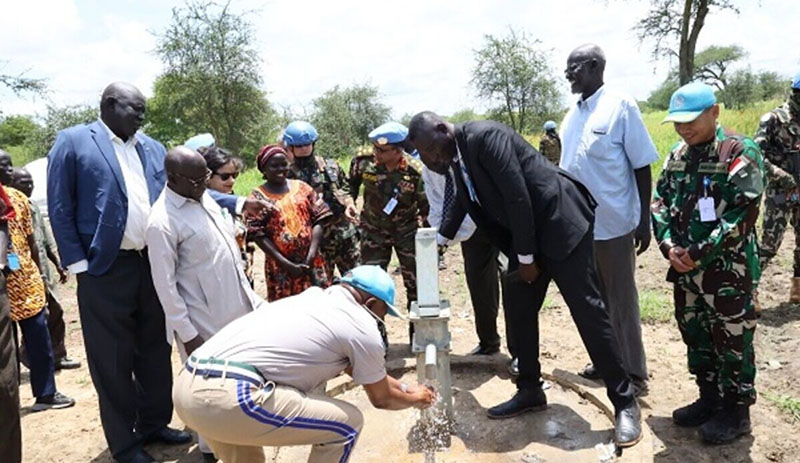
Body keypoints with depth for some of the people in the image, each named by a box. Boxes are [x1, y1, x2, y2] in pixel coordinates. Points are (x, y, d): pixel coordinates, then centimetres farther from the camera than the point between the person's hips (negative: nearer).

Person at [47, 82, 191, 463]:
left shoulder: (153, 148, 14)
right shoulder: (72, 141, -2)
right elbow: (60, 209, -5)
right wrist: (79, 265, -10)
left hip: (153, 264, 5)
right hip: (106, 270, -5)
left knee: (156, 352, 15)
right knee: (113, 361, 6)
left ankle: (153, 424, 32)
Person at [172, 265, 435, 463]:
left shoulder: (315, 297, 25)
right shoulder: (361, 325, 3)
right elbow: (381, 398, 19)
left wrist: (404, 388, 49)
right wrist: (416, 400, 39)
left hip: (187, 386, 9)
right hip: (228, 397, -9)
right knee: (347, 424, 6)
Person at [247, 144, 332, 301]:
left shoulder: (302, 187, 5)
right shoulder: (258, 196, -3)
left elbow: (318, 220, 1)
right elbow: (258, 234, -8)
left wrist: (311, 255, -10)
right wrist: (287, 264, -12)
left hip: (311, 261, 2)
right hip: (280, 266, -2)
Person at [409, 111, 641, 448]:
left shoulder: (485, 136, -20)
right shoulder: (456, 155, 7)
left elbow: (518, 196, -23)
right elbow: (464, 200, 25)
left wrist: (526, 257, -17)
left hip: (560, 222, -9)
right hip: (524, 234, 9)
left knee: (588, 311, -5)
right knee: (520, 311, 11)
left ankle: (624, 402, 7)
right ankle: (530, 391, 26)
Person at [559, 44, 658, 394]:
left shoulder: (620, 106, -10)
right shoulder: (573, 113, 8)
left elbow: (642, 166, -10)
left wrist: (645, 219, -12)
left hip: (614, 223, -6)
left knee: (621, 301, 4)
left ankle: (633, 373, 17)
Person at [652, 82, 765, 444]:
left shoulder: (740, 152, -11)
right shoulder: (676, 156, 8)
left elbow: (743, 214, -18)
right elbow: (660, 203, 8)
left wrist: (700, 252, -19)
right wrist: (669, 245, -7)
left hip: (728, 269, -6)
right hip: (684, 268, 7)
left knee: (731, 341, 5)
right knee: (695, 336, 16)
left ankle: (736, 410, 22)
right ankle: (709, 398, 33)